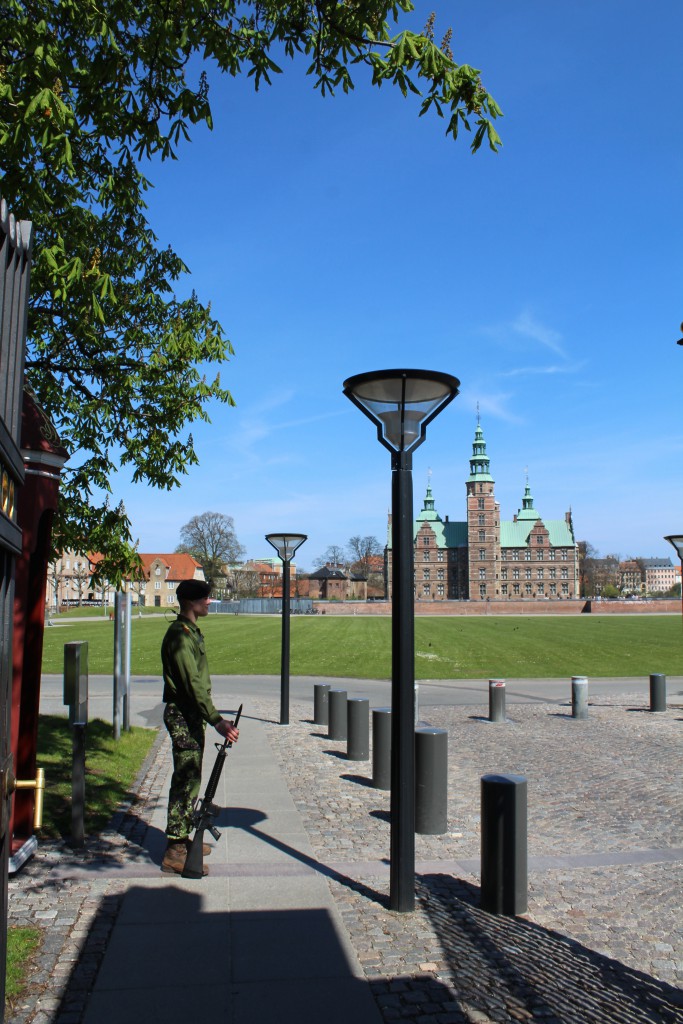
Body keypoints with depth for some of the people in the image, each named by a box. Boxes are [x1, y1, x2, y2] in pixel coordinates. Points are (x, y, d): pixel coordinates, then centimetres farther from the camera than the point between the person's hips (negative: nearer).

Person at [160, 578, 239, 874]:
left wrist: (212, 716, 20)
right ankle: (174, 852, -1)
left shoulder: (191, 632, 14)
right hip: (182, 715, -10)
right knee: (186, 781, -7)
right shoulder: (179, 635, -18)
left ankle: (183, 839, 27)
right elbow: (193, 684, -25)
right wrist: (217, 721, -29)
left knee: (191, 779, 16)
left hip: (192, 715, 10)